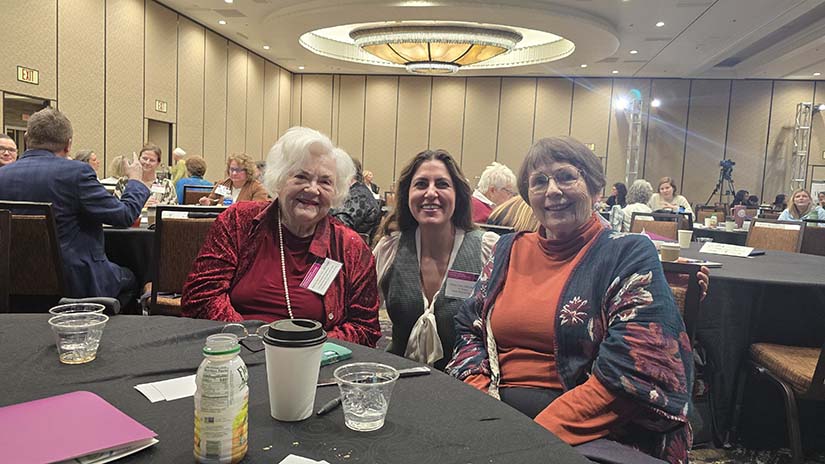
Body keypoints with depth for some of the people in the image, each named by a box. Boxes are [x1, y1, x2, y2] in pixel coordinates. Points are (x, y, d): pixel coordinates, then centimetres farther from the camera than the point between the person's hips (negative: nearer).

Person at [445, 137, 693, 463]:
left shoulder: (629, 255, -1)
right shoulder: (509, 250, 14)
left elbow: (630, 373, -11)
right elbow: (469, 330, 13)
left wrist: (542, 434, -19)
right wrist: (478, 402, -6)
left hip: (588, 434, -3)